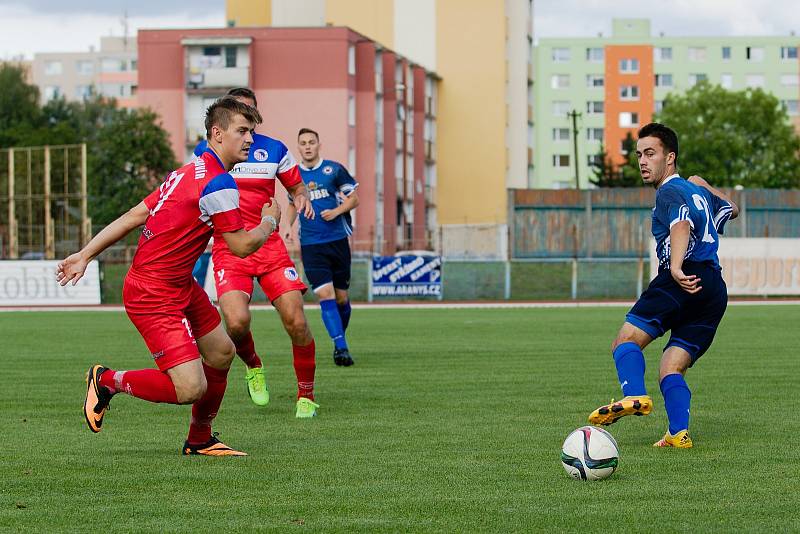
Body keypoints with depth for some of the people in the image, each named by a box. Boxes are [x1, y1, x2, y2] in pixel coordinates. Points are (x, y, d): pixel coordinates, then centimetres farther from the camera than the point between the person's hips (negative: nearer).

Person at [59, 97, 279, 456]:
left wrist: (85, 255, 10)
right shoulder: (218, 183, -20)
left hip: (180, 286, 11)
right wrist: (269, 221, 6)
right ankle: (108, 381, 7)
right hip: (154, 297, -11)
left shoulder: (191, 171, 10)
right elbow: (241, 245, -15)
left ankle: (199, 440, 35)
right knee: (191, 388, -15)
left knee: (221, 352, 18)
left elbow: (135, 215, 9)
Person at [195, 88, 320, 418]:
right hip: (228, 248, -1)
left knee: (296, 322, -10)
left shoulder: (274, 150, 6)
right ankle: (253, 367, 12)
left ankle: (306, 396, 9)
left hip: (269, 245, 1)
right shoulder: (206, 152, 4)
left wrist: (302, 198, -5)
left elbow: (296, 185, 18)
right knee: (237, 322, -23)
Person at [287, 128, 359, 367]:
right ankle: (341, 347, -17)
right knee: (325, 294, -14)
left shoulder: (334, 169, 0)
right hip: (311, 246, 0)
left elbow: (354, 198, 3)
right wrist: (287, 226, 8)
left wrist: (337, 211, -15)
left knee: (341, 297, 6)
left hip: (338, 241, 0)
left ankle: (340, 342, 28)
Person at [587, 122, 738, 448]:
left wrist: (676, 268, -37)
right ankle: (678, 433, -14)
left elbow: (681, 226, -21)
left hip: (686, 279, -8)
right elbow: (731, 210, 51)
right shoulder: (697, 189, 28)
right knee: (671, 369, 5)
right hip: (716, 290, 8)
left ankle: (634, 396, -40)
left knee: (626, 339, -15)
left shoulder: (670, 192, 2)